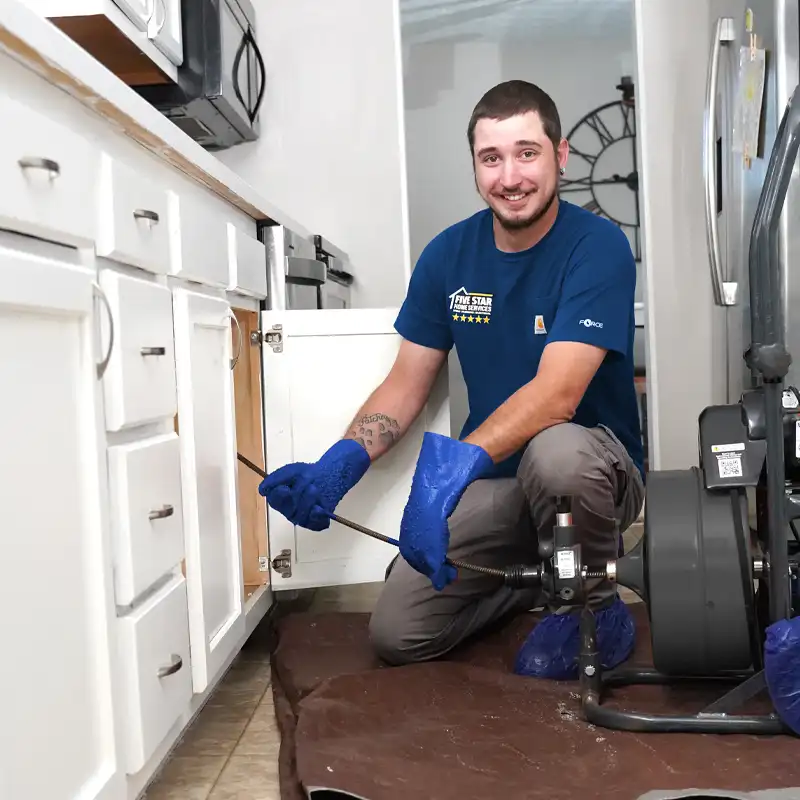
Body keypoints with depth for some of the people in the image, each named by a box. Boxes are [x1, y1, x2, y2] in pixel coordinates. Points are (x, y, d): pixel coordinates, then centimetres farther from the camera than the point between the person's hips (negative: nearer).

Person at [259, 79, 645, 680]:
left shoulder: (598, 246, -16)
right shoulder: (449, 254, -1)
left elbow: (557, 393, -28)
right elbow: (407, 384, 1)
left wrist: (455, 464, -41)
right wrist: (337, 467, -14)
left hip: (592, 472, -4)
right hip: (493, 483, 4)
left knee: (556, 451, -41)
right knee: (396, 636, -7)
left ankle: (595, 606, -8)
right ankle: (543, 578, 18)